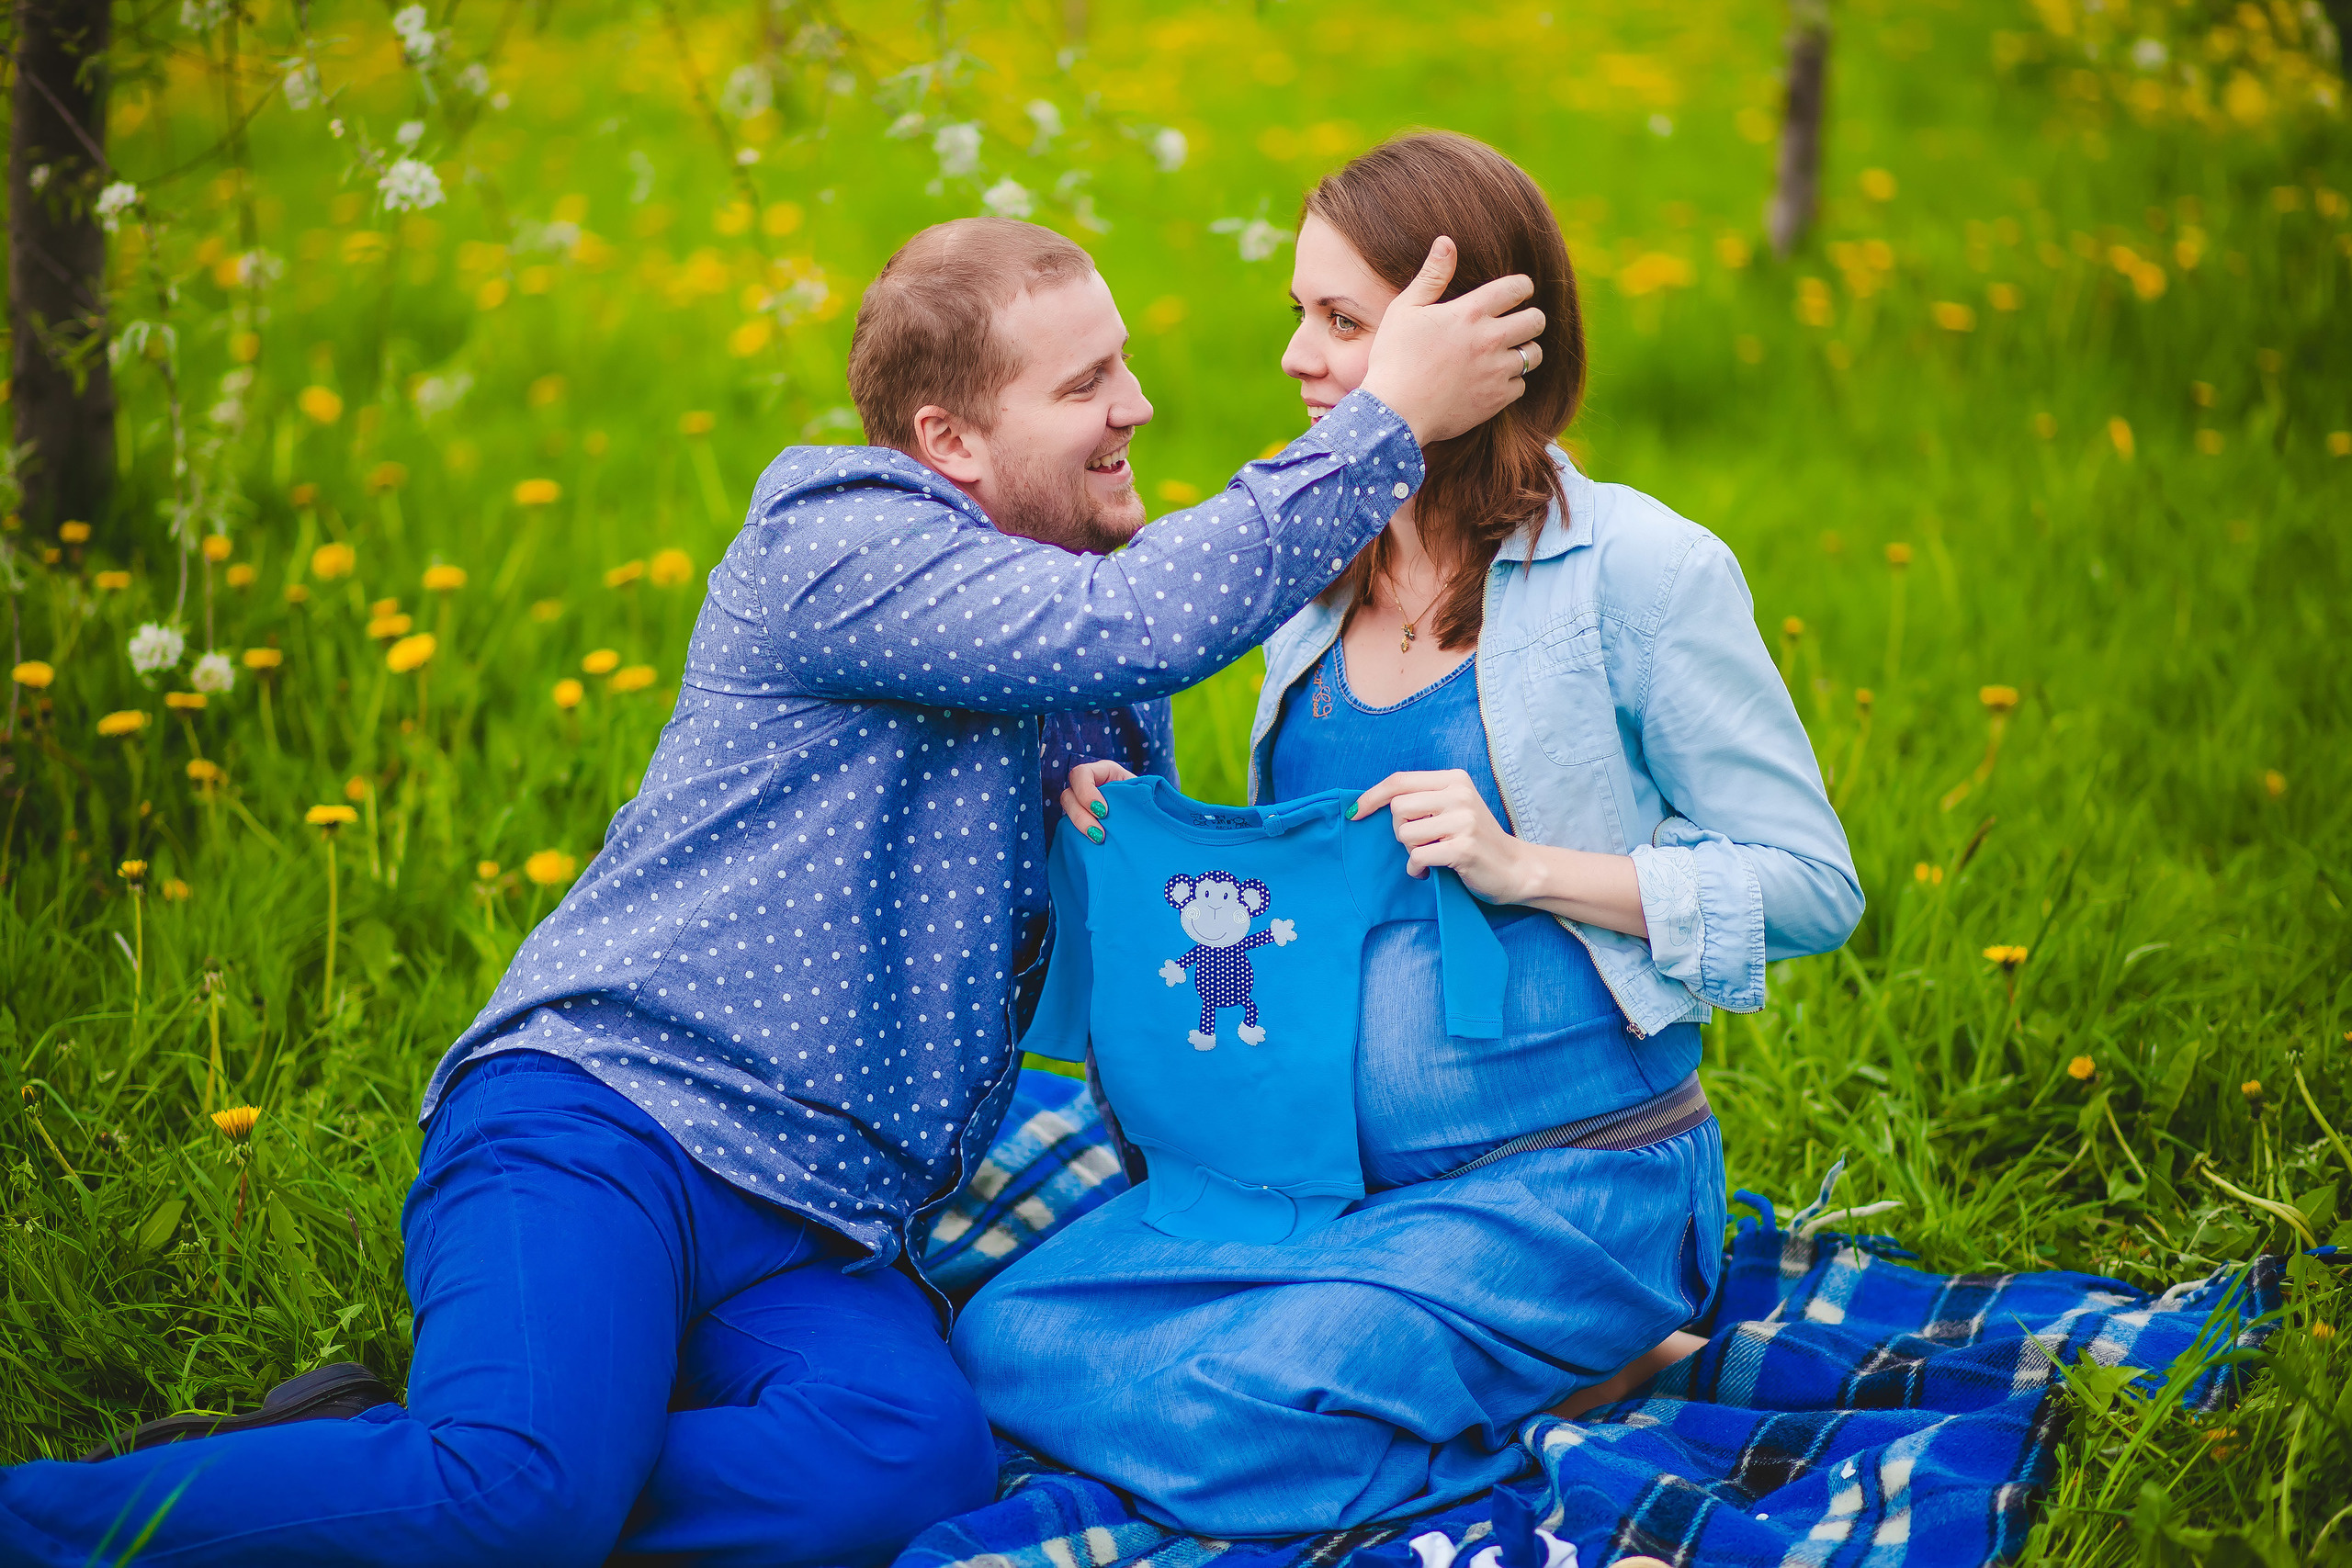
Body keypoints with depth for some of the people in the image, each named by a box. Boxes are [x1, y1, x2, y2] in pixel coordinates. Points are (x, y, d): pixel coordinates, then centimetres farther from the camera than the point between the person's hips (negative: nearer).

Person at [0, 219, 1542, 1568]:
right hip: (599, 1118, -7)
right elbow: (1129, 629, -20)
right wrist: (1387, 423, -13)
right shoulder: (839, 550, -5)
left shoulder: (1040, 615, 21)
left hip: (815, 1231, 7)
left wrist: (1117, 771, 5)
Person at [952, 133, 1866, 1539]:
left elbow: (1812, 884, -10)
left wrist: (1527, 866, -21)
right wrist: (1142, 828, -1)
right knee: (1008, 1340, -11)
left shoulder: (1639, 572, -10)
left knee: (1211, 1423, -27)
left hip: (1569, 1179, -7)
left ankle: (1581, 1377, -1)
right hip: (1323, 1161, 7)